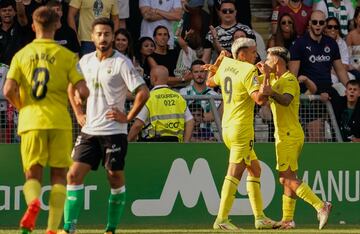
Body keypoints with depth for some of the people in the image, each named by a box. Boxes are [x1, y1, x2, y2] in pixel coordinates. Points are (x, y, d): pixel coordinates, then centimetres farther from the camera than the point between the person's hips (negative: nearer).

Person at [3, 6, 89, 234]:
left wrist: (22, 107, 13)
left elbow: (9, 91, -5)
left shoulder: (21, 55, 5)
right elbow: (83, 92, -6)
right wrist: (78, 98, 17)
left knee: (33, 174, 8)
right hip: (60, 121, -1)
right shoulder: (66, 56, 0)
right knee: (59, 176, 8)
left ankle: (33, 202, -25)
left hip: (31, 121, 1)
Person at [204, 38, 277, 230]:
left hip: (227, 128, 9)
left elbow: (210, 82, 29)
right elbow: (260, 99, -23)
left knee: (254, 169, 15)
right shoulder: (249, 71, -13)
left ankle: (259, 217, 15)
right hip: (241, 129, -9)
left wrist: (216, 64, 39)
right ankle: (221, 219, -16)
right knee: (235, 173, -11)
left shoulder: (226, 65, 10)